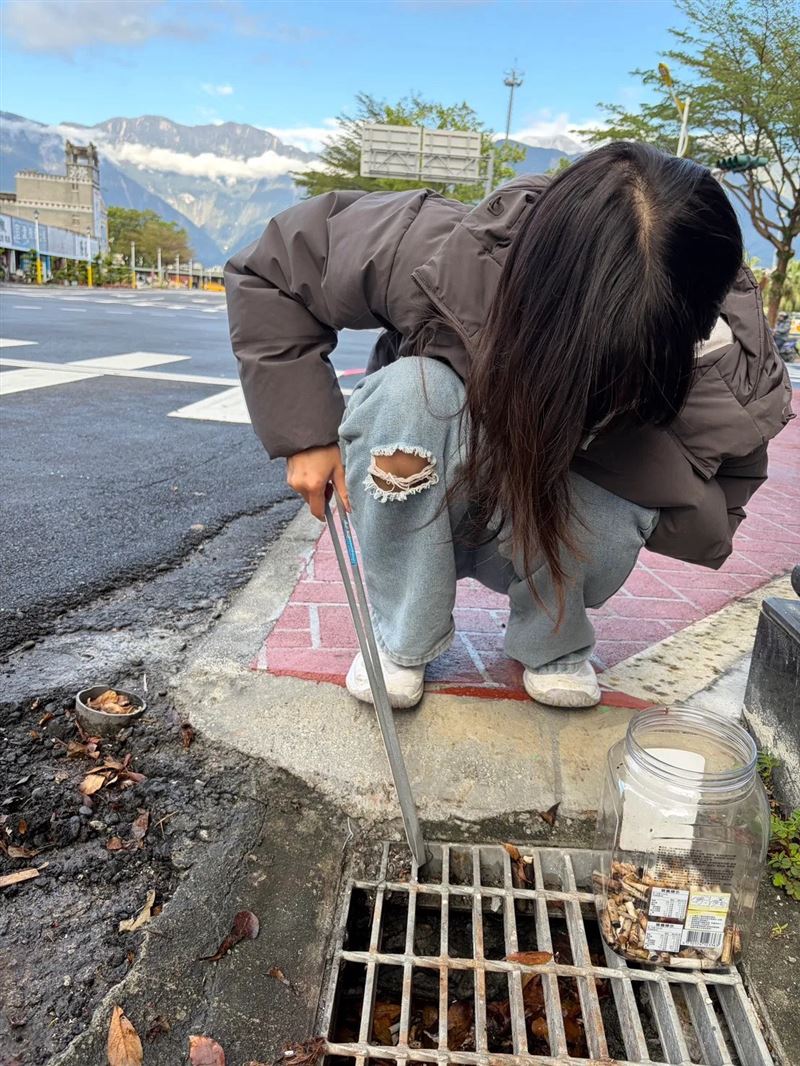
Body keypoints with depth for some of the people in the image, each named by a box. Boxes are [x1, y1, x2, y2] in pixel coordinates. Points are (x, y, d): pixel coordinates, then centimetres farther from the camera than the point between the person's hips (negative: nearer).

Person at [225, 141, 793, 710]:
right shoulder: (446, 251, -30)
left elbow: (705, 532, -21)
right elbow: (270, 269, -17)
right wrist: (306, 434, -21)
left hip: (560, 534, 0)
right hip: (416, 518, 0)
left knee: (604, 520, -36)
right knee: (412, 388, -34)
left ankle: (553, 643, 0)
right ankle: (402, 640, -13)